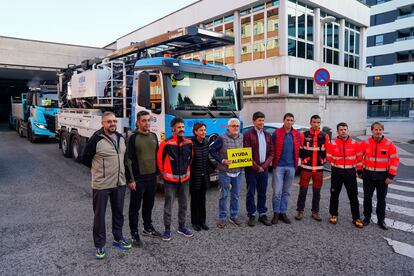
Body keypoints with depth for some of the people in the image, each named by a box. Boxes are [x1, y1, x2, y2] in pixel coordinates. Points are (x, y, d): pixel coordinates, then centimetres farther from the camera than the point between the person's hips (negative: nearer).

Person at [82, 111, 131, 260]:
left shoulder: (121, 138, 5)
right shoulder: (96, 139, -14)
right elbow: (85, 159, -4)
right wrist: (99, 170, 3)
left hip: (120, 183, 6)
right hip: (101, 184, -5)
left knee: (118, 212, 17)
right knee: (99, 214, 6)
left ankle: (118, 238, 35)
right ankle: (100, 245, 20)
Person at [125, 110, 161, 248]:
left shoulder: (153, 136, 8)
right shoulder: (133, 138, -10)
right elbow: (128, 160, -11)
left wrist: (158, 173, 14)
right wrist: (130, 179, -14)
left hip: (152, 178, 6)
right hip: (138, 179, -6)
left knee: (149, 205, 19)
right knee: (135, 207, 5)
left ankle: (148, 228, 36)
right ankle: (134, 234, 16)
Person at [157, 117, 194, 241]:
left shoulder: (189, 143, 0)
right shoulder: (166, 143, -15)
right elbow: (160, 159, -4)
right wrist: (163, 172, 4)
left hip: (184, 179, 5)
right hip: (170, 180, -5)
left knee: (183, 204, 15)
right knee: (168, 206, 4)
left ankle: (181, 226, 31)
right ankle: (167, 229, 18)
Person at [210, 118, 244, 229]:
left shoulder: (242, 138, 6)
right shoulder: (222, 138, -10)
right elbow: (212, 150, -10)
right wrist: (222, 160, -18)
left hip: (238, 172, 5)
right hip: (225, 172, -5)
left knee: (236, 195, 14)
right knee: (223, 195, 4)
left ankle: (234, 216, 28)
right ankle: (222, 218, 17)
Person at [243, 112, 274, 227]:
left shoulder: (267, 135, 11)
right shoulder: (248, 135, -5)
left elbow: (271, 153, 9)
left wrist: (264, 166, -5)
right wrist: (256, 167, -11)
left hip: (264, 169, 5)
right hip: (251, 169, -4)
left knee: (262, 193, 12)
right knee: (251, 193, 4)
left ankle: (262, 214, 22)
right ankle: (251, 215, 14)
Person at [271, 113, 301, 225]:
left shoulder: (297, 134, 7)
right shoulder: (277, 133, -3)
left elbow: (299, 149, 13)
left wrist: (296, 163, 10)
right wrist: (274, 162, 1)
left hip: (291, 166, 3)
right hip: (279, 166, -3)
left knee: (286, 191, 11)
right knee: (277, 191, -4)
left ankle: (283, 213, 21)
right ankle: (276, 213, 9)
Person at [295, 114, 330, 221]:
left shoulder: (325, 136, 4)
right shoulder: (303, 135, -2)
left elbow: (327, 151, 11)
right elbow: (299, 150, 2)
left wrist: (322, 159, 4)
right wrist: (304, 158, 0)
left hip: (319, 168, 2)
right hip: (305, 167, -2)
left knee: (317, 192, 10)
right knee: (303, 191, 1)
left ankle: (315, 212, 22)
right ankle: (300, 211, 12)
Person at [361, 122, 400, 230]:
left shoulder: (390, 144, -8)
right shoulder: (365, 143, -4)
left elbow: (395, 159, -6)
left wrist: (391, 176, -9)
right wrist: (359, 171, 7)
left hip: (383, 176, -1)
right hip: (368, 175, 1)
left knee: (381, 199, 10)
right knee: (367, 198, 11)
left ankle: (381, 220, 24)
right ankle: (367, 217, 27)